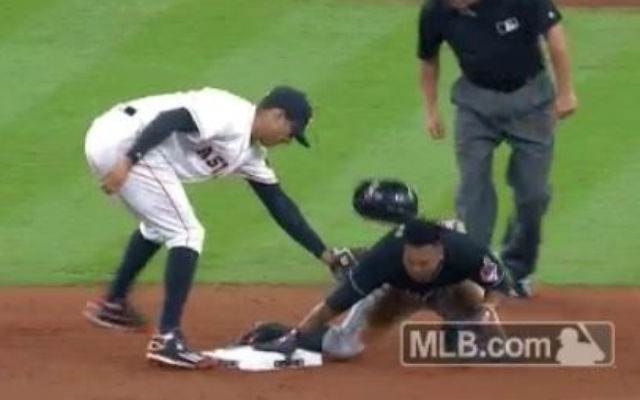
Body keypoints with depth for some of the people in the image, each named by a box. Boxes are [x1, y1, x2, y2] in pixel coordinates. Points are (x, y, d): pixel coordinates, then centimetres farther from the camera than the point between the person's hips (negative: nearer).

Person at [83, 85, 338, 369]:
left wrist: (324, 254, 23)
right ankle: (167, 340, -11)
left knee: (159, 224, 32)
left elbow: (280, 206, 24)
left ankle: (113, 304, 43)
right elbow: (170, 119, -22)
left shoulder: (249, 154, 20)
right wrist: (128, 162, -29)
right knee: (186, 234, -7)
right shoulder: (231, 114, -9)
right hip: (125, 144, -10)